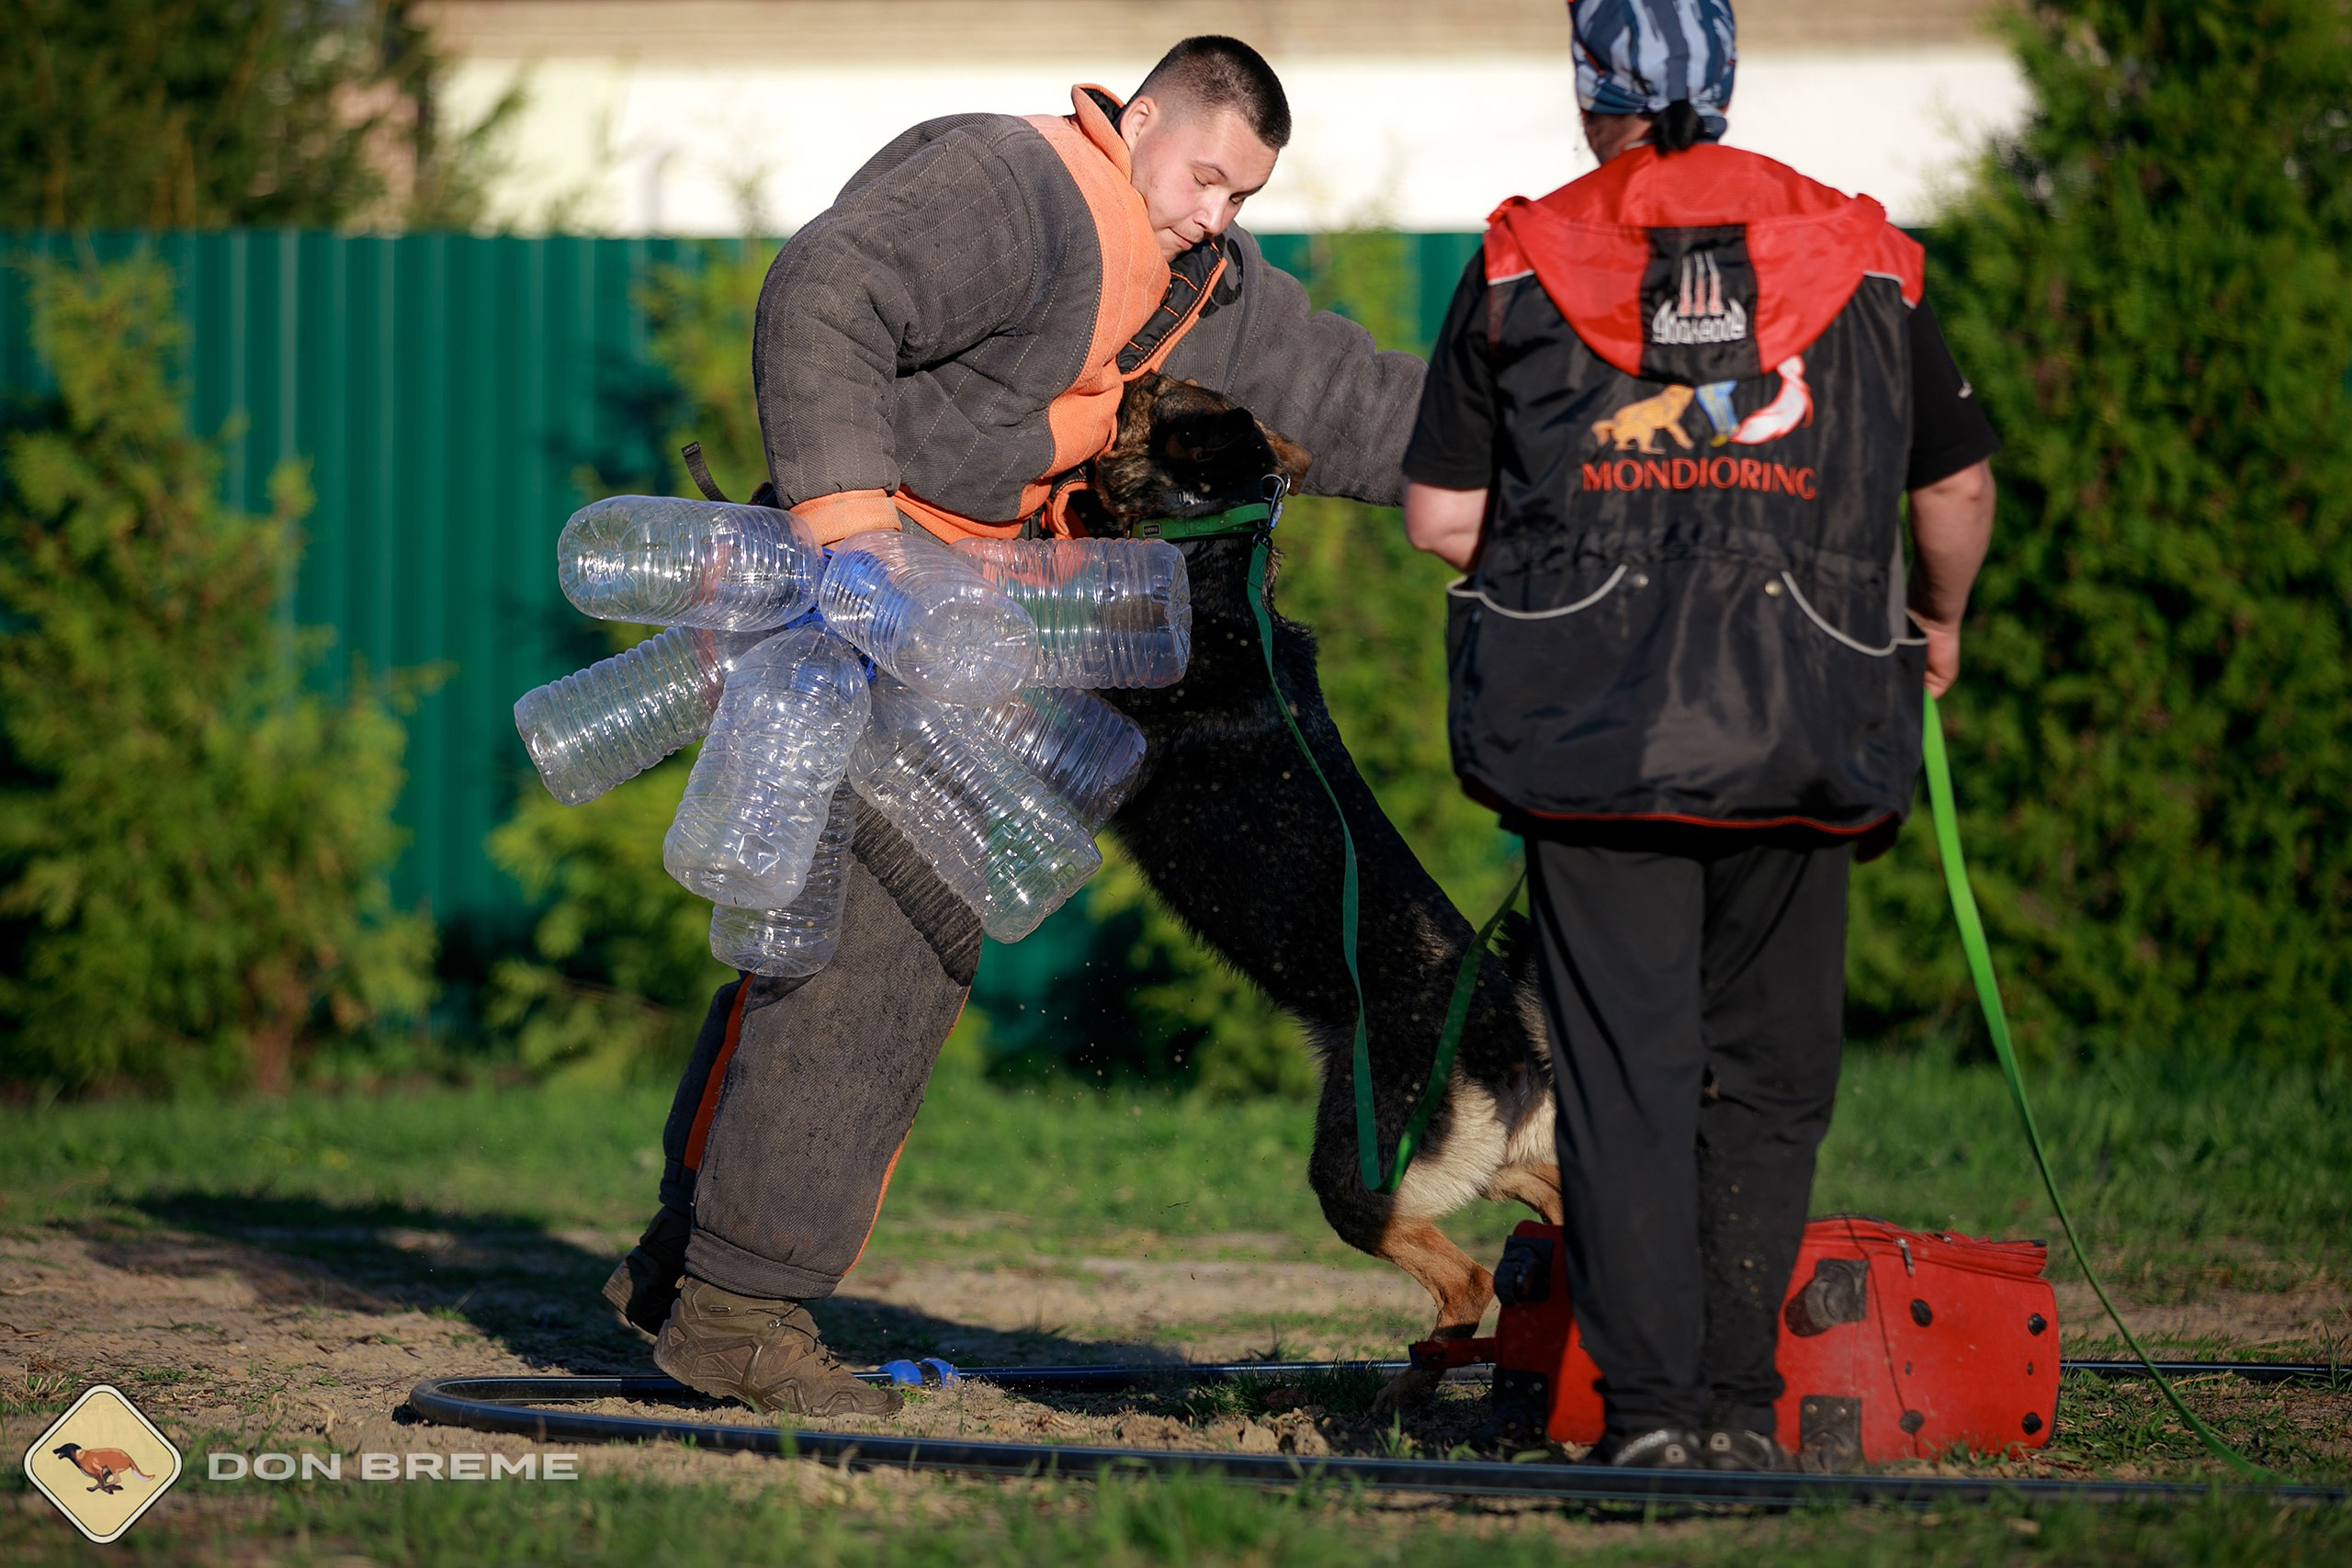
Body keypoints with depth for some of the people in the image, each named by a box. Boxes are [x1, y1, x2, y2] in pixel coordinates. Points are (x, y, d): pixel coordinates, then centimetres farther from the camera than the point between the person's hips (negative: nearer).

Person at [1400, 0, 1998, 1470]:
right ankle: (1737, 1399, 6)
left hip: (1592, 737, -1)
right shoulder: (1861, 259, 8)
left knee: (1625, 1072, 2)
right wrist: (1937, 622, 36)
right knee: (1769, 1075, 10)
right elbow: (1958, 487, 17)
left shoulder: (1522, 264, 4)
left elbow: (1440, 516, 5)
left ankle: (1650, 1401, -5)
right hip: (1797, 737, 1)